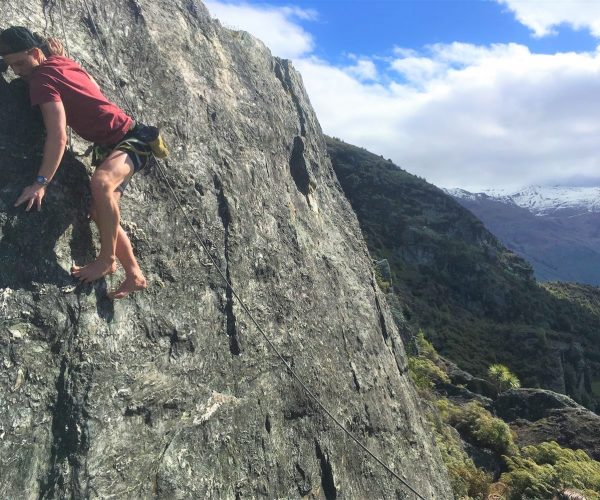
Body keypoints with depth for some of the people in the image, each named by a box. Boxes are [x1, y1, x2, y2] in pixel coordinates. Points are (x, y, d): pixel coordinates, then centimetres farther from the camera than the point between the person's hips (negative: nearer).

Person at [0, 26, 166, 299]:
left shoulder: (42, 78, -17)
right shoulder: (61, 61, 9)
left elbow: (58, 137, -27)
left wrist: (41, 182, -30)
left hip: (129, 137, -11)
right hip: (110, 144, 11)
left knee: (100, 182, -40)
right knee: (100, 212, 6)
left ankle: (107, 259, -25)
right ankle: (134, 275, 9)